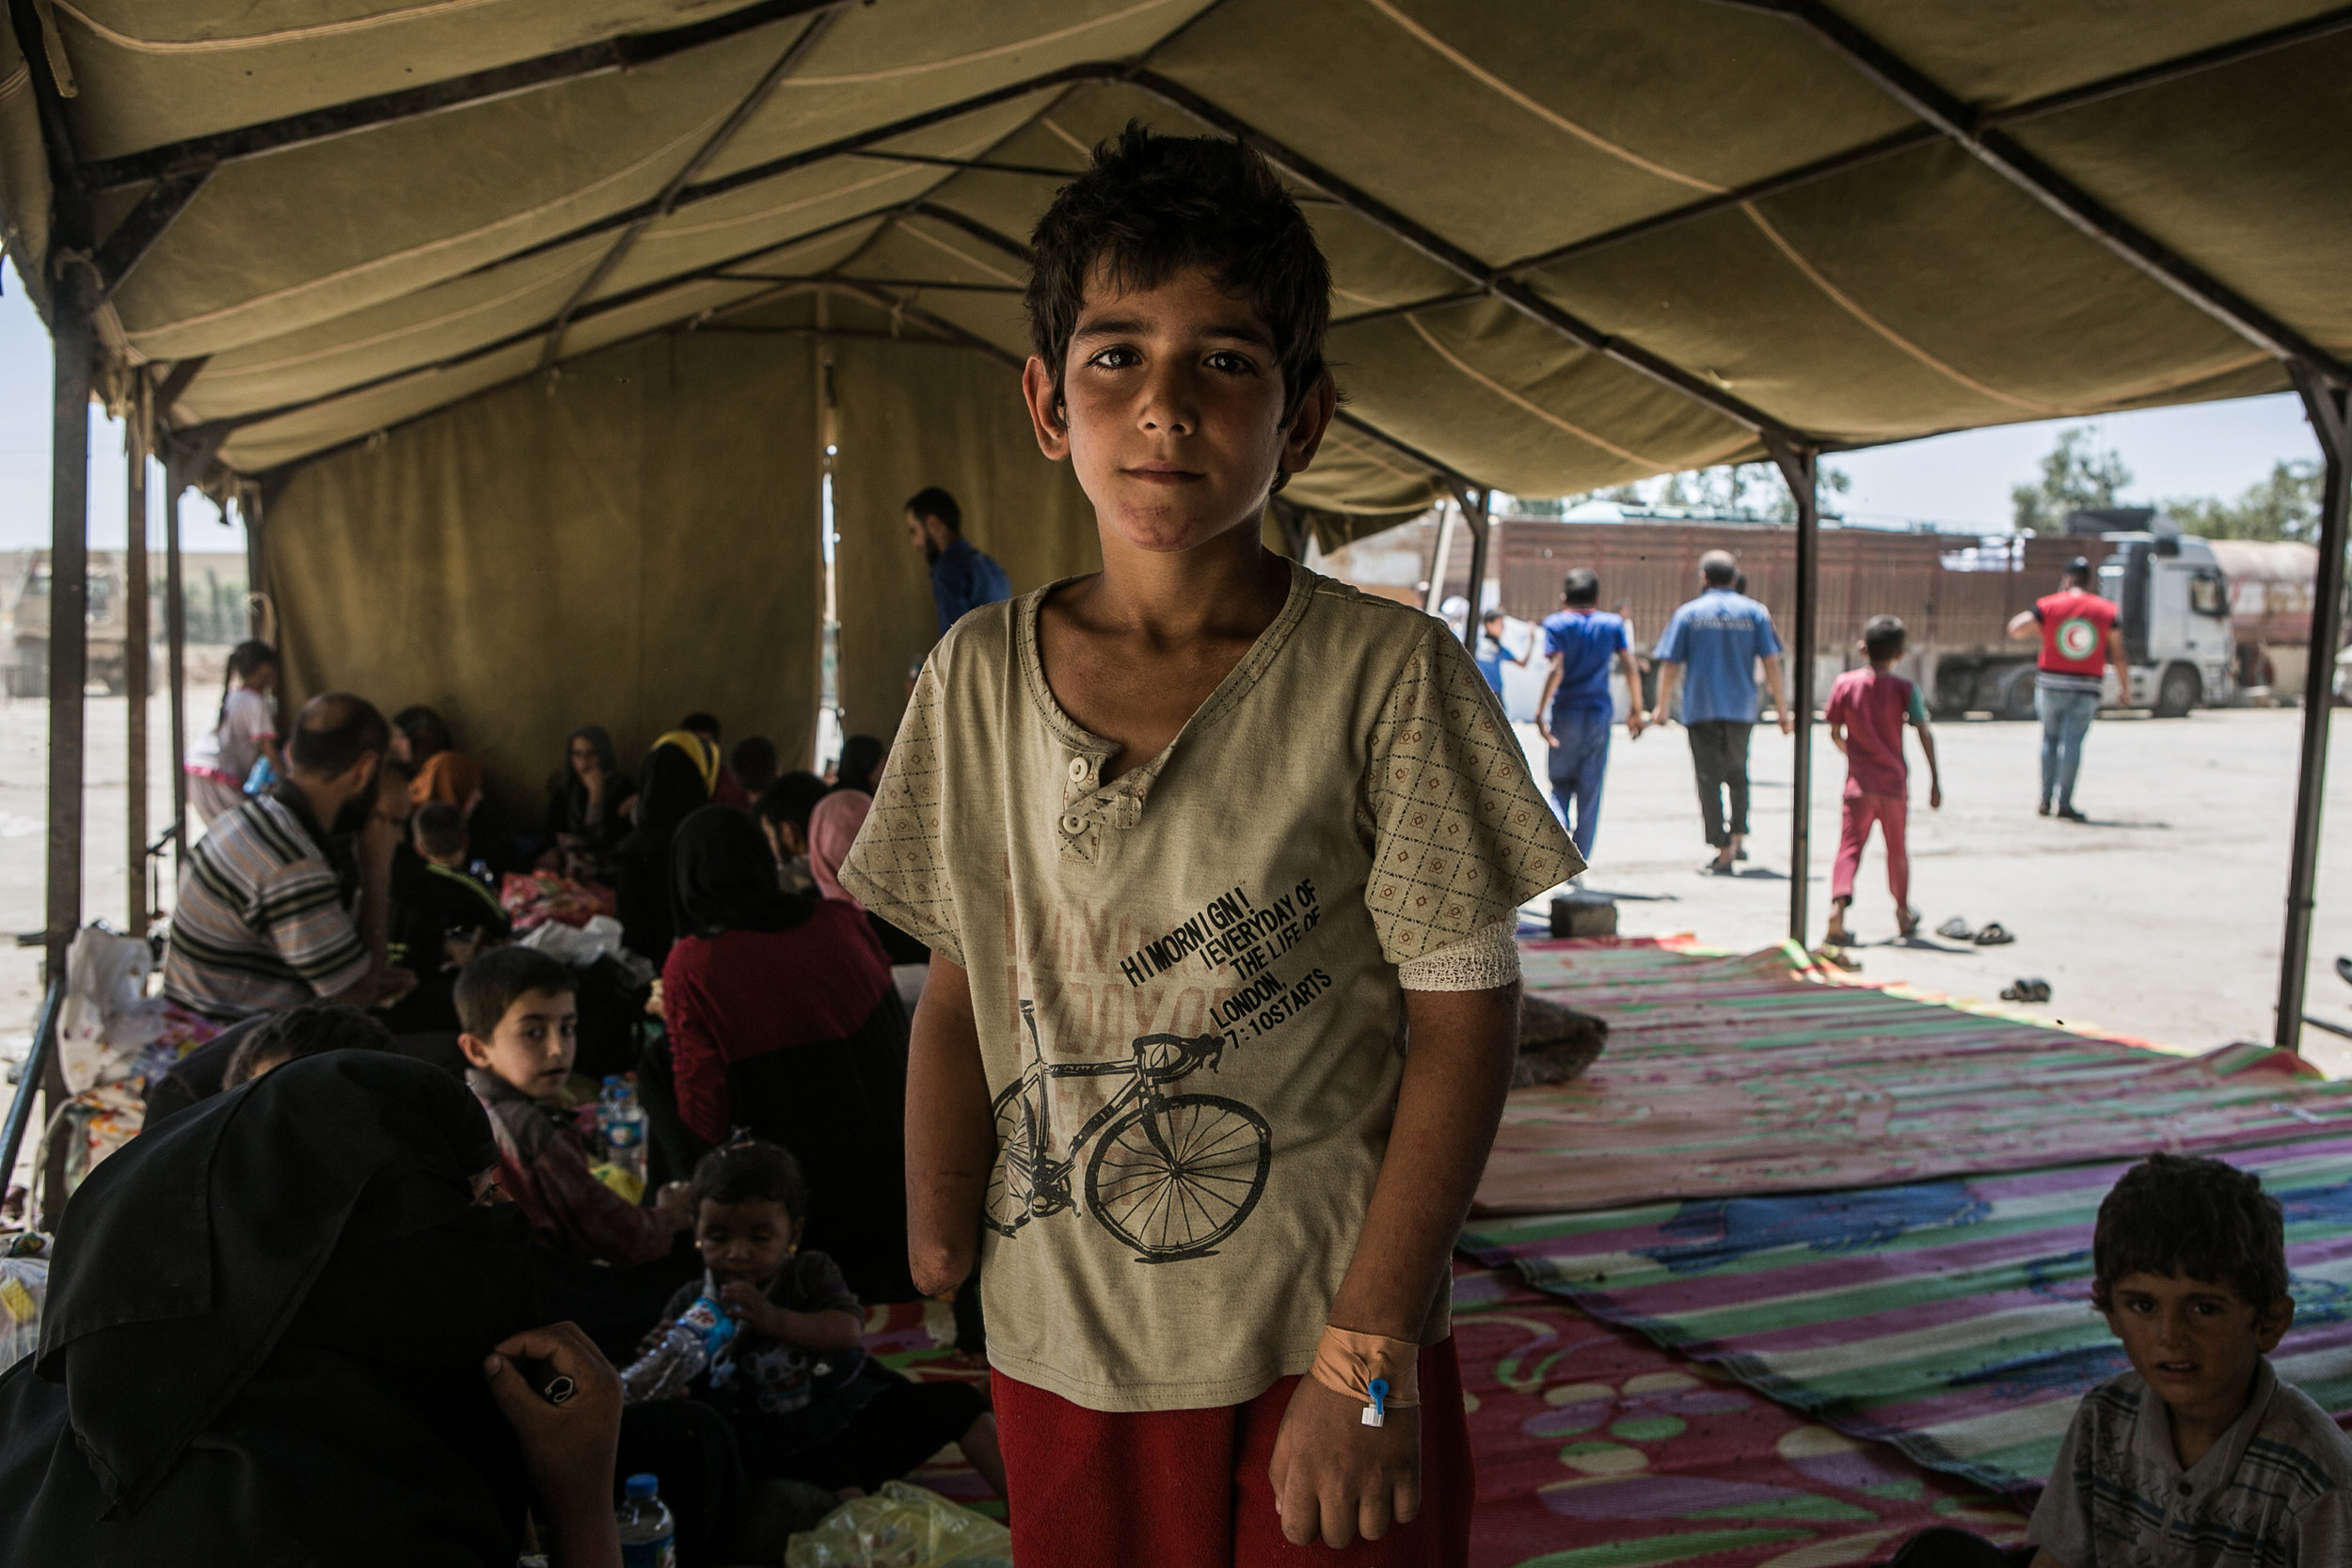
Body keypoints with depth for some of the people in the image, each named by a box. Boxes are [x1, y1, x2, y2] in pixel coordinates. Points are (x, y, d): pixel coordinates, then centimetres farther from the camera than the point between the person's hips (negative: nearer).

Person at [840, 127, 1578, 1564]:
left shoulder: (1388, 674, -12)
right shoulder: (978, 678, -2)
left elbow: (1467, 1014, -10)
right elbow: (961, 996, 4)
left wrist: (1367, 1358, -11)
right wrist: (935, 1283, 1)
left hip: (1325, 1346, -2)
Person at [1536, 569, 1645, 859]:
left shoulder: (1556, 623, -2)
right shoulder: (1613, 623, 6)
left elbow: (1557, 669, -14)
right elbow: (1630, 667, -1)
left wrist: (1541, 710, -15)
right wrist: (1635, 709, 4)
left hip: (1565, 713, -1)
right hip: (1600, 713, 2)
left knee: (1560, 782, 13)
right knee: (1590, 790, 7)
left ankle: (1558, 822, -18)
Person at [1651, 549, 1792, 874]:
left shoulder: (1688, 613, 2)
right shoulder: (1754, 612, 5)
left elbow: (1670, 664, -1)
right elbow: (1771, 662, 2)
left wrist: (1662, 706, 9)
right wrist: (1781, 710, 5)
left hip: (1700, 709, -2)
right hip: (1741, 706, 2)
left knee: (1709, 779, 1)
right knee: (1737, 774, 21)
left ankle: (1723, 853, -3)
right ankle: (1736, 840, 16)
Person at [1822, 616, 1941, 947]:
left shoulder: (1845, 684, -3)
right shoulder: (1904, 689, -5)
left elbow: (1835, 734, 3)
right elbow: (1925, 735, -8)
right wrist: (1935, 780, -4)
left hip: (1858, 783, 0)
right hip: (1894, 783, 1)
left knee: (1849, 847, -3)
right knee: (1896, 848, 17)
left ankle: (1837, 905, -26)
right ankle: (1903, 913, 33)